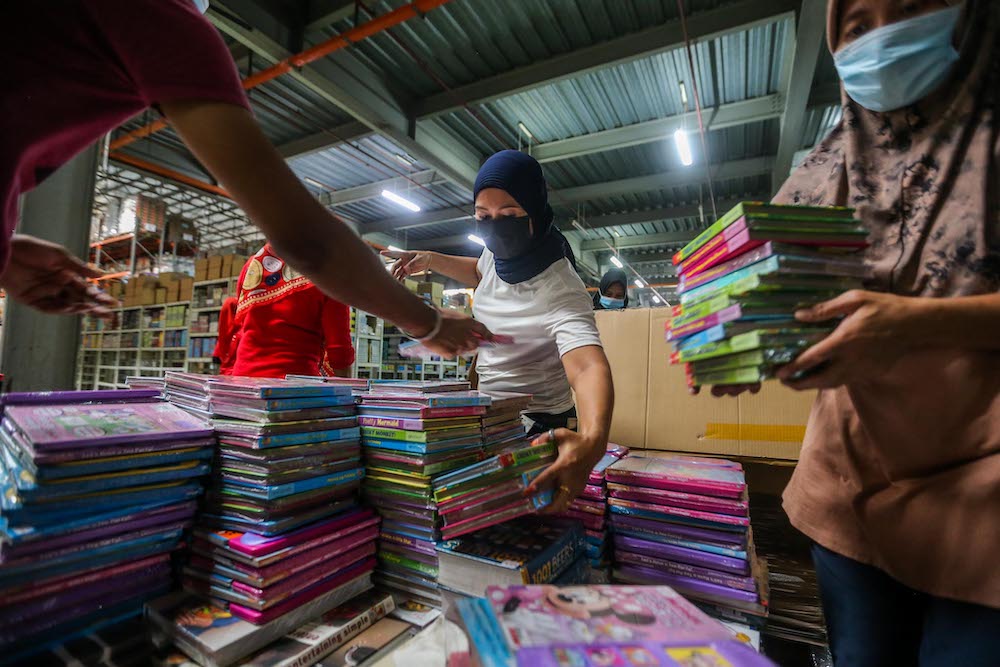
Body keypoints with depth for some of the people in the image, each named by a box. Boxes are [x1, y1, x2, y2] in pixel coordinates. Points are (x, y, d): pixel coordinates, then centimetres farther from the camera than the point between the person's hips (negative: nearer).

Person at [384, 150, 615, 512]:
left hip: (538, 427, -7)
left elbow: (588, 367, -47)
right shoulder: (500, 250, -8)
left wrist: (592, 439, -67)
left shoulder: (560, 290, -31)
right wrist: (432, 260, 2)